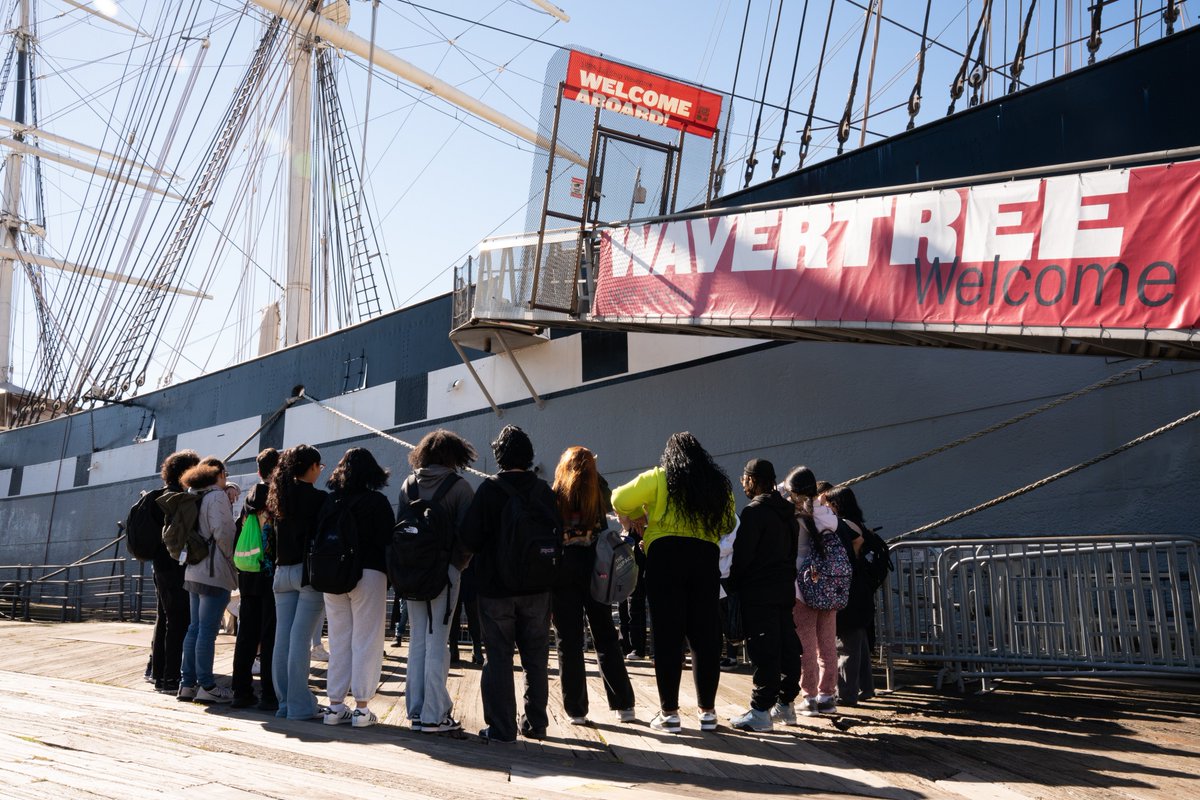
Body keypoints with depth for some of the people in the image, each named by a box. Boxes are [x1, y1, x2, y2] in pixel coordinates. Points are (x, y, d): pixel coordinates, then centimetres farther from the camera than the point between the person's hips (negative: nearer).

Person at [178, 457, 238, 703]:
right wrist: (231, 556, -5)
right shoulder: (217, 496, -9)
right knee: (208, 629, -7)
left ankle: (188, 683, 15)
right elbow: (222, 531, -18)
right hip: (215, 572, -9)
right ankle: (206, 686, -4)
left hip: (195, 570, 9)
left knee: (195, 627, 12)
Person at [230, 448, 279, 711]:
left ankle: (241, 691, 14)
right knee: (271, 635, -3)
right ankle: (269, 694, -1)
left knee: (247, 633, 11)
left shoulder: (249, 498, 11)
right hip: (272, 574, -7)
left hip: (248, 577, 7)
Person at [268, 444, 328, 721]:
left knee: (283, 636, 8)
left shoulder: (278, 497, 9)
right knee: (301, 637, -6)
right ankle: (299, 704, -3)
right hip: (309, 571, -6)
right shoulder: (317, 498, -10)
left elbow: (271, 539, 13)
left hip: (283, 571, 6)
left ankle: (284, 700, 15)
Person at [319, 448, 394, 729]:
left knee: (338, 640, 11)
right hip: (368, 573, -4)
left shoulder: (331, 500, 6)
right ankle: (362, 708, -2)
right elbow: (388, 539, -7)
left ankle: (335, 705, 14)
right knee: (366, 640, -1)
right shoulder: (377, 501, -6)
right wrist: (389, 574, 4)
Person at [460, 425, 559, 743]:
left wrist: (479, 553, 7)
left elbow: (470, 538, -13)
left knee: (498, 657, 4)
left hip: (496, 587, -3)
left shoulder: (490, 489, -11)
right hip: (537, 588, 3)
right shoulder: (544, 490, 0)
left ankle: (502, 727, 5)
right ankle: (536, 723, 20)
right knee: (536, 657, 13)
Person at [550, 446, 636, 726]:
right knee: (606, 639, 12)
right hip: (595, 570, 2)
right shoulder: (599, 491, 1)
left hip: (563, 573, -2)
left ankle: (576, 710, 5)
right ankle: (623, 705, 12)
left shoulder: (554, 496, -3)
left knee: (569, 642, 4)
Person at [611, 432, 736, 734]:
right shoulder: (719, 485, 15)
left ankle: (669, 712, 3)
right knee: (705, 635, 8)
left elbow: (620, 499, -2)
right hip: (706, 559, 3)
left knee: (667, 636, 1)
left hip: (666, 558, -3)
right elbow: (726, 525, 20)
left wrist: (636, 517, 17)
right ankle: (708, 711, 13)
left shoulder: (659, 478, 4)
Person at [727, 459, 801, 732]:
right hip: (785, 589, 9)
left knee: (763, 650, -8)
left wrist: (730, 586, -4)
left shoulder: (754, 512, -12)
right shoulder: (787, 512, 15)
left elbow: (742, 555, -15)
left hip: (758, 592, -8)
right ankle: (785, 701, 19)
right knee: (786, 645, 11)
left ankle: (761, 710, -6)